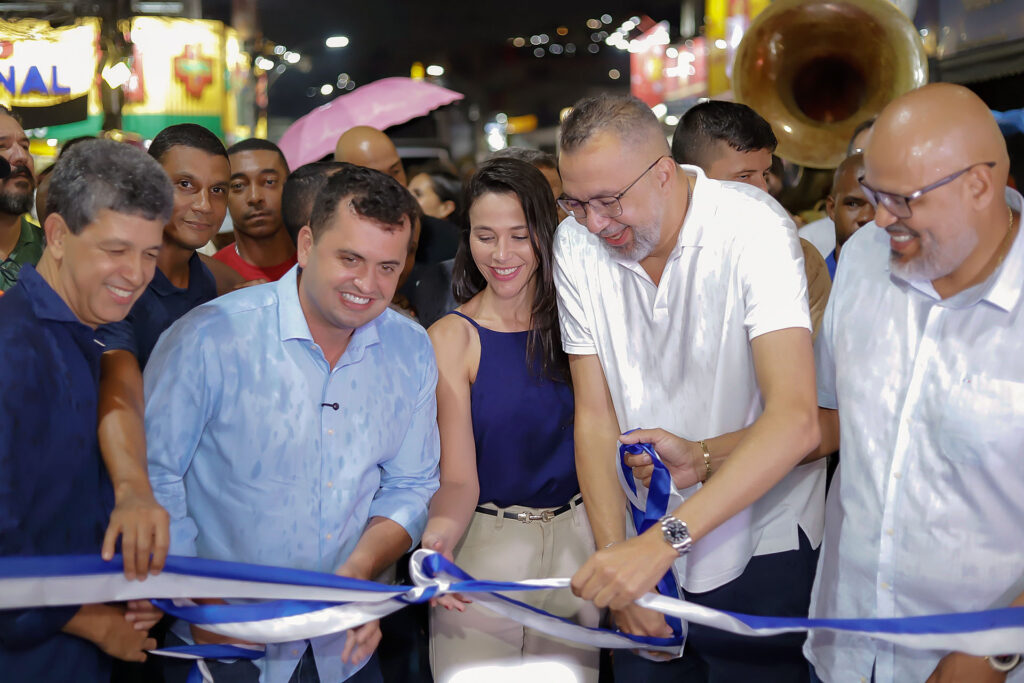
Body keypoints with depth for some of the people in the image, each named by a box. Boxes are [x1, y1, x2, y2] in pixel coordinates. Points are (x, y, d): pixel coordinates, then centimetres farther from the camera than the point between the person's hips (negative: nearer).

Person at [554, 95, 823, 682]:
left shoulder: (754, 229, -20)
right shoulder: (576, 245, -6)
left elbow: (796, 420, -30)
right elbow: (595, 416, -4)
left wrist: (663, 540, -36)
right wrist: (616, 554, -13)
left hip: (760, 544, -3)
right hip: (652, 542, 4)